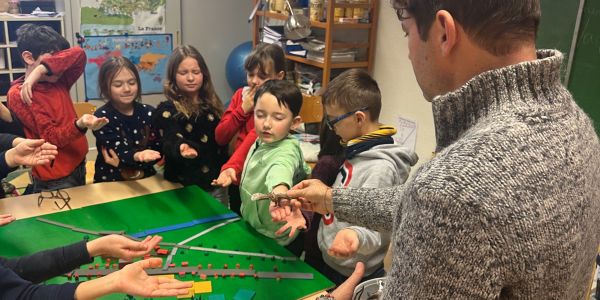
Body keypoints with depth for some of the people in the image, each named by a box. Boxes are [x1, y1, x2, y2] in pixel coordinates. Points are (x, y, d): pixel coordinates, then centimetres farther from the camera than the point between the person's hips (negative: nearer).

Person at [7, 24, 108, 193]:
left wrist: (41, 70, -22)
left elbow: (78, 55, -12)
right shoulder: (18, 95, -15)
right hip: (55, 180, -7)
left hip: (79, 165, 7)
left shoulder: (57, 81, 4)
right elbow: (52, 138, -20)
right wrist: (80, 124, -38)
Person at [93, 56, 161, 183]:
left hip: (145, 179, 2)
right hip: (111, 183, -2)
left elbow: (157, 150, -1)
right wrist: (137, 156, -36)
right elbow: (120, 152, -15)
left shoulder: (149, 112, 3)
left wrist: (123, 161, -13)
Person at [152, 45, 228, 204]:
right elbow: (172, 141, -28)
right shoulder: (167, 110, -11)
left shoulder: (212, 104, 5)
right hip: (185, 187, -5)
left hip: (216, 184, 5)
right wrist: (181, 148, -50)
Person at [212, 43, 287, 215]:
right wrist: (242, 109, -12)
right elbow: (220, 138, -1)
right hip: (237, 178, 6)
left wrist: (231, 167, -41)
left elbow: (255, 138, -28)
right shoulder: (241, 95, 4)